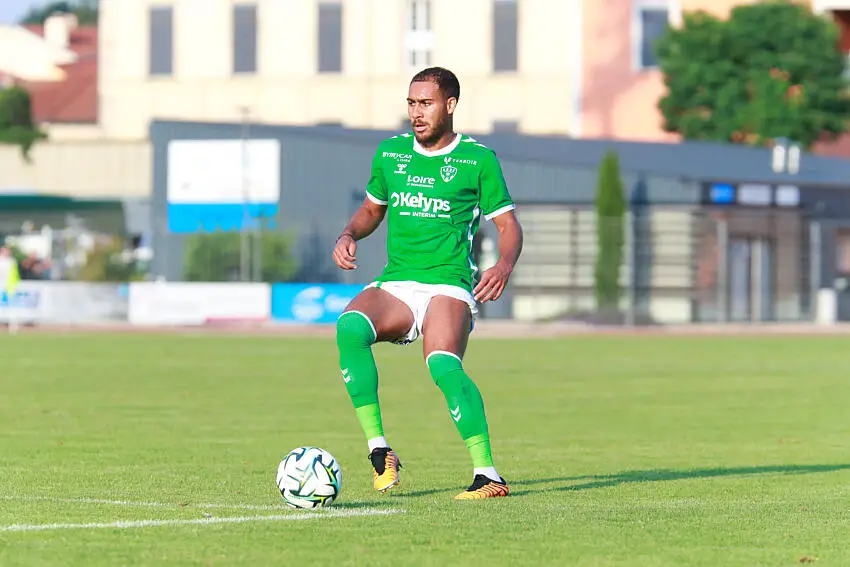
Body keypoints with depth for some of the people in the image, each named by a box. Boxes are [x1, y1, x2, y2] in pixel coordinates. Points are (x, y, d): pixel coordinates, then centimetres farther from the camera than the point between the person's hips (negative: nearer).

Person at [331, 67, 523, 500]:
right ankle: (379, 450, -24)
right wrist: (348, 235, 7)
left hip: (448, 286, -4)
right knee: (350, 326, -29)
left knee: (444, 365, -31)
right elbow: (372, 208, 28)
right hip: (394, 285, 4)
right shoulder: (390, 153, 14)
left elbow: (509, 224, 4)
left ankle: (487, 474, -27)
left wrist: (504, 265, -16)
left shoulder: (478, 159, 2)